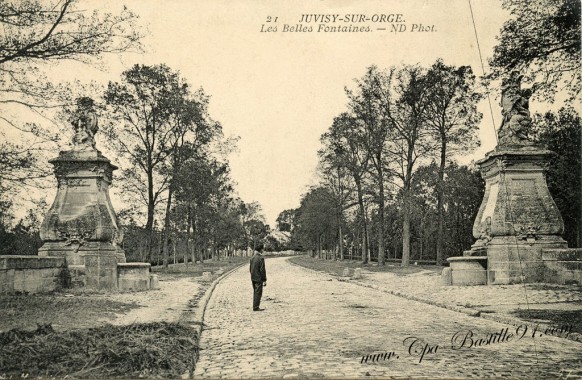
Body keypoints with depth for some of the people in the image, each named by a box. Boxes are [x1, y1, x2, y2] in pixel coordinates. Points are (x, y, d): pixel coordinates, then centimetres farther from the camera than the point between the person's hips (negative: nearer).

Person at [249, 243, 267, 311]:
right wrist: (264, 280, -12)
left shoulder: (252, 258, 7)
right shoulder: (261, 258, -17)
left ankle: (255, 306, 22)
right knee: (258, 293, -1)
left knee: (255, 292, 16)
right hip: (259, 279, -8)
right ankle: (256, 307, 2)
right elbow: (262, 270, -17)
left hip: (253, 278, 8)